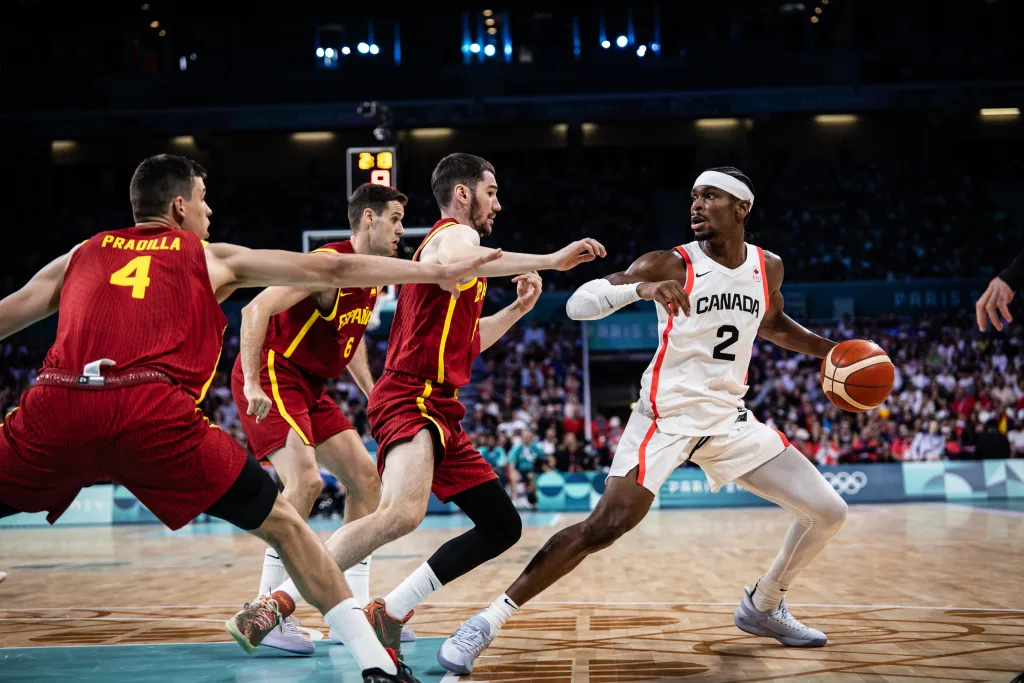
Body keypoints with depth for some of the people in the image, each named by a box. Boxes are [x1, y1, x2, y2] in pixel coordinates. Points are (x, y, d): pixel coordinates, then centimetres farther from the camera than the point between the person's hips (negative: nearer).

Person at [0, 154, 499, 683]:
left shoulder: (80, 256, 28)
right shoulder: (213, 258, 23)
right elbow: (333, 271, 23)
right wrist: (436, 272, 30)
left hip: (54, 407, 2)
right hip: (155, 415, -1)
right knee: (283, 525, 12)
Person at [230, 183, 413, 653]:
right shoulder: (329, 263, -19)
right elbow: (257, 309, -25)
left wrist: (373, 395, 15)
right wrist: (252, 384, -30)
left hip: (308, 386, 10)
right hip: (271, 379, -10)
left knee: (365, 477, 6)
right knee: (305, 482, -24)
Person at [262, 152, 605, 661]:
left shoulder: (452, 242, 27)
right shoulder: (454, 234, -3)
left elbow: (466, 342, 36)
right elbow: (453, 262, -32)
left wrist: (520, 307, 25)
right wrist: (550, 260, -32)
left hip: (440, 410, 11)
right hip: (411, 400, -11)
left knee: (503, 527, 10)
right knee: (402, 513, -35)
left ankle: (389, 614, 10)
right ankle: (277, 604, -27)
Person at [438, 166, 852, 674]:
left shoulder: (767, 267, 4)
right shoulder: (670, 265, -13)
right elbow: (577, 304, -22)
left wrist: (829, 350, 16)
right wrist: (641, 288, -39)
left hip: (728, 418, 6)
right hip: (666, 417, -6)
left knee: (828, 512, 3)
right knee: (605, 526, -22)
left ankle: (762, 608, 26)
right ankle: (489, 620, -14)